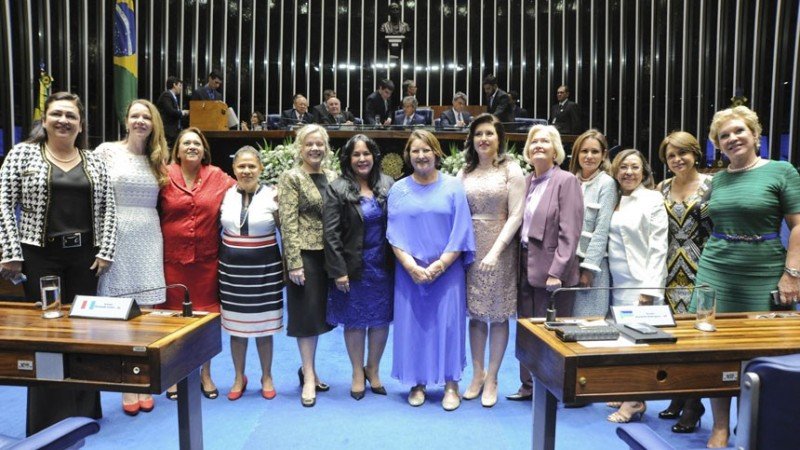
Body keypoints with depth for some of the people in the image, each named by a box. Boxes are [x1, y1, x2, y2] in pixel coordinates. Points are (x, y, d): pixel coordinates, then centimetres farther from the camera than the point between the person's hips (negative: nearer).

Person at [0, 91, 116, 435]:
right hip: (39, 256, -2)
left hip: (84, 257, 3)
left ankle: (85, 411, 21)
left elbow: (107, 209, 7)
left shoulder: (94, 162, 8)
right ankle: (47, 420, 15)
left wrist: (105, 251, -2)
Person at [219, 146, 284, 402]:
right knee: (236, 326, 11)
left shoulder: (272, 196, -6)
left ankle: (266, 377, 27)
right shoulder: (225, 195, 1)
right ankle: (239, 377, 29)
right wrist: (219, 260, 7)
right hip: (232, 267, 2)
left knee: (263, 325, 8)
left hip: (265, 267, -2)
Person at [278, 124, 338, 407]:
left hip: (329, 254, 6)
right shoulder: (291, 178, -5)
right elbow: (288, 223, -11)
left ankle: (308, 368, 27)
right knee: (307, 312, 0)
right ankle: (309, 377, 12)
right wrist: (294, 262, -17)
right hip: (305, 253, -5)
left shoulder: (333, 177, 11)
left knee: (320, 311, 11)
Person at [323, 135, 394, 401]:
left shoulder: (387, 185, 3)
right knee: (355, 321, 9)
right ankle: (358, 373, 28)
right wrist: (338, 271, -13)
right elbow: (331, 233, -9)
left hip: (383, 267, 3)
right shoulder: (337, 189, -6)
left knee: (381, 319, 11)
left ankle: (373, 370, 32)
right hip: (353, 267, -2)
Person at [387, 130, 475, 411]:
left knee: (448, 322, 1)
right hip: (409, 271, 2)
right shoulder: (398, 190, 4)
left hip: (448, 270, -1)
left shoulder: (453, 187, 0)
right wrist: (411, 266, -12)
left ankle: (451, 384, 15)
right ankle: (417, 383, 20)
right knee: (412, 323, 5)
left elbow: (460, 232, -4)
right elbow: (394, 234, 0)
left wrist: (439, 266, -12)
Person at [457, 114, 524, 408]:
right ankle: (477, 373, 25)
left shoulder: (511, 170, -2)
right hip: (470, 248, 3)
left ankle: (492, 379, 17)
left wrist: (495, 251, -17)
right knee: (475, 313, 9)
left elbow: (516, 215, -8)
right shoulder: (465, 173, 9)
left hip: (500, 248, -3)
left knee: (498, 315, 4)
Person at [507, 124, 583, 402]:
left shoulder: (566, 181, -6)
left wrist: (556, 272, -18)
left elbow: (569, 233, -13)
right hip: (526, 267, 6)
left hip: (551, 269, -6)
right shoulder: (526, 182, 12)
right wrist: (520, 263, 5)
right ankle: (529, 386, 24)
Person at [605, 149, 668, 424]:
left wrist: (650, 287, -15)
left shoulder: (652, 200, -5)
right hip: (617, 282, 6)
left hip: (641, 282, -6)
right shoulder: (614, 200, 13)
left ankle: (636, 402, 6)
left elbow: (658, 247, -10)